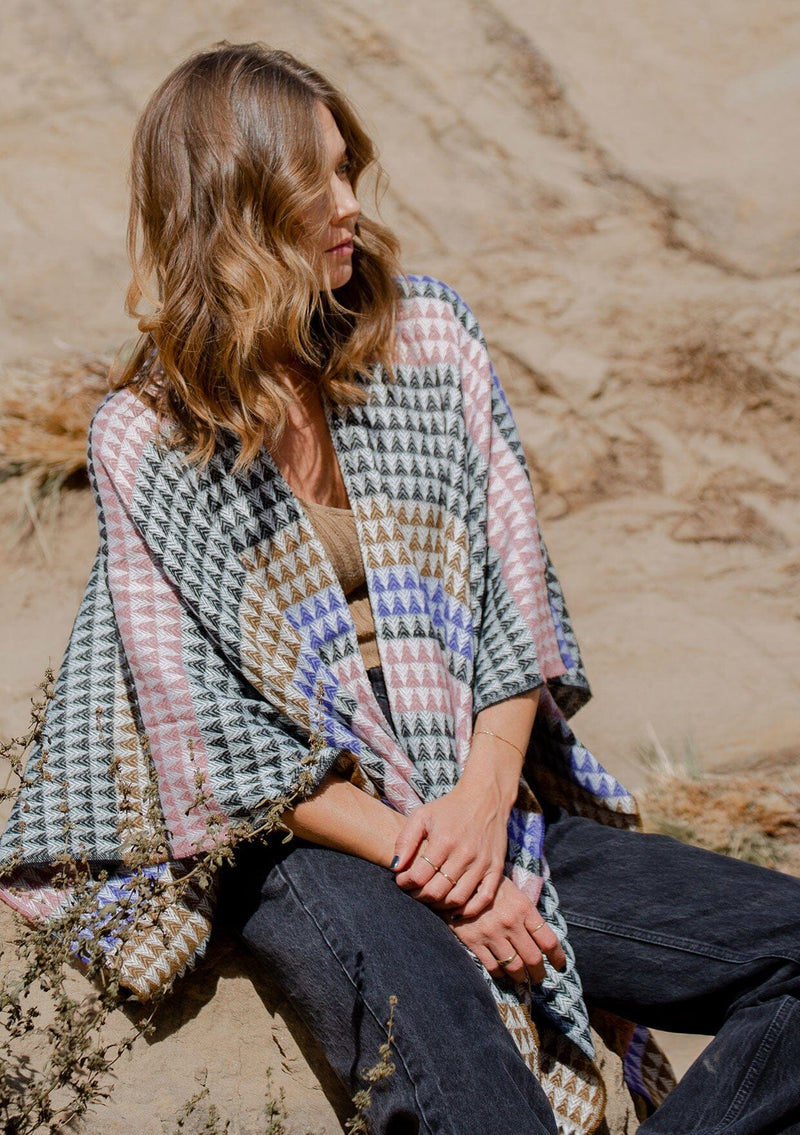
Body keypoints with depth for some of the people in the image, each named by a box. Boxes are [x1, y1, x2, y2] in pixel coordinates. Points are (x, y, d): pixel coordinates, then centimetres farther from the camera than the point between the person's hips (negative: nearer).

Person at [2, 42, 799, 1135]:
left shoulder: (429, 334, 8)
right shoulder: (144, 440, -1)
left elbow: (513, 586, 6)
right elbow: (210, 719, -4)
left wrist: (484, 798, -10)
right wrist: (415, 857, -14)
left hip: (491, 804, 4)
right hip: (308, 842, -4)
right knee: (415, 997, -37)